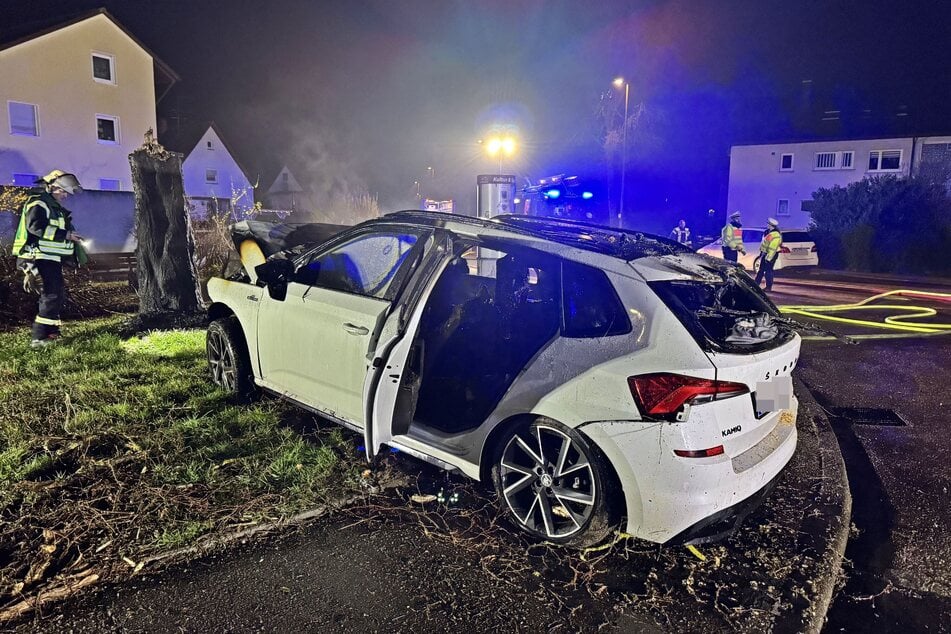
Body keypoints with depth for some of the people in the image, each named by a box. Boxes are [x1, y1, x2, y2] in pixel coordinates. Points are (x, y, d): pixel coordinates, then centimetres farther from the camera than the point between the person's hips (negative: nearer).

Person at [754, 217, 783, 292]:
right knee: (761, 269, 16)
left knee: (768, 270, -4)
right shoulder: (769, 231, 7)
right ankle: (756, 283, 26)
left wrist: (768, 258, -26)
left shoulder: (776, 236, -24)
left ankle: (769, 287, 5)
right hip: (764, 253, 10)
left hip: (771, 255, -10)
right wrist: (761, 252, 22)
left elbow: (773, 248, -26)